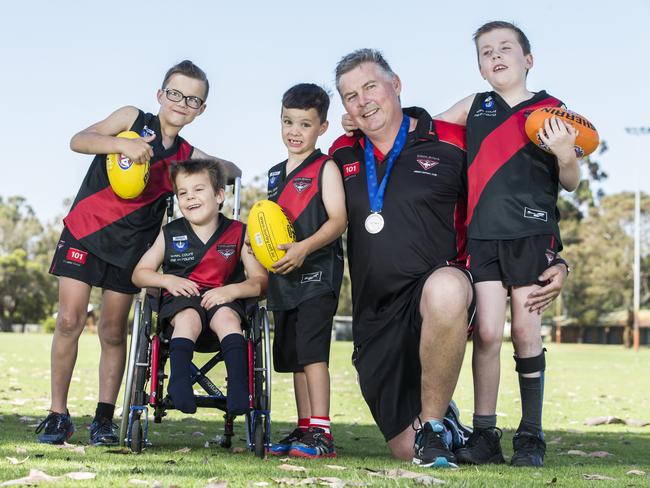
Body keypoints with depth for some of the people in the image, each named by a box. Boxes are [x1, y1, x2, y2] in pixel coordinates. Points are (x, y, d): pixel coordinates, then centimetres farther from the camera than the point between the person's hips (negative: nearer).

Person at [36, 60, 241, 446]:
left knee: (114, 332, 6)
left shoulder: (187, 156, 7)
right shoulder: (133, 119, 0)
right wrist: (121, 143, -25)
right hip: (85, 230, -2)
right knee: (69, 321, -6)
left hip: (130, 247, 3)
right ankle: (58, 415, 3)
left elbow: (233, 171, 10)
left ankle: (105, 417, 14)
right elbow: (78, 141, -8)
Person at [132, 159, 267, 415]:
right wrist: (168, 280, -7)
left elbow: (260, 280, -1)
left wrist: (232, 290, -20)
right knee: (188, 318, -34)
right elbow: (139, 273, 13)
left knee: (227, 318, -34)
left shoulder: (238, 233, 4)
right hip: (181, 298, 1)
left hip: (223, 300, 0)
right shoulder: (170, 234, 9)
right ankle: (180, 385, -46)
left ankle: (238, 391, -44)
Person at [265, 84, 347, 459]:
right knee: (292, 354, 9)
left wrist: (304, 247, -24)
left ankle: (321, 433, -19)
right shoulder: (276, 174, 19)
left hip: (318, 269, -8)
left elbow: (338, 220, -12)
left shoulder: (326, 168, -3)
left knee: (311, 347, -17)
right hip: (284, 274, 8)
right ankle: (305, 430, 16)